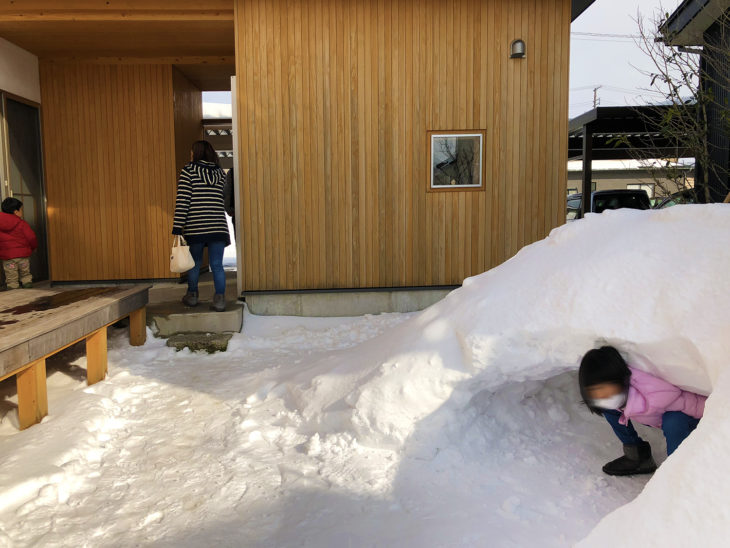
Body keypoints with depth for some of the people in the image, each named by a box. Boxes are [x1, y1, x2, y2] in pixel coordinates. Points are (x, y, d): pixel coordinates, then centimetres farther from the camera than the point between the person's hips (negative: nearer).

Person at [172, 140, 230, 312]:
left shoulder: (188, 171, -1)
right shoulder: (221, 173, 11)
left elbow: (183, 201, -7)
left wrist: (177, 228, -9)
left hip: (195, 227, -2)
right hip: (218, 226, 2)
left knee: (195, 263, 13)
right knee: (217, 265, 3)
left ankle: (192, 296, 27)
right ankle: (219, 299, -3)